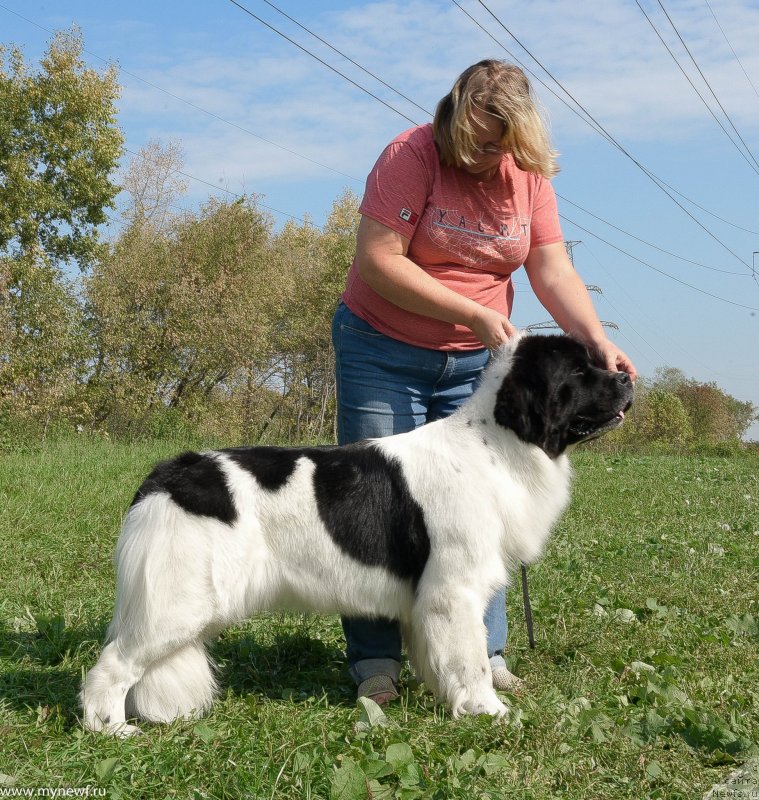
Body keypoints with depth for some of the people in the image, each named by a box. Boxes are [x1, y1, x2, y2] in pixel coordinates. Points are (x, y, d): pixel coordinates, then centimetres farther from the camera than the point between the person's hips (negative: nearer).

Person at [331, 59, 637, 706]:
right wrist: (473, 314, -23)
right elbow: (378, 261, -22)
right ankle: (376, 662, 3)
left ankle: (484, 654, 9)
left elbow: (553, 270, -3)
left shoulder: (529, 174, 0)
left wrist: (598, 341, -19)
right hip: (383, 352, -4)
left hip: (475, 362, 4)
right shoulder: (414, 155, -16)